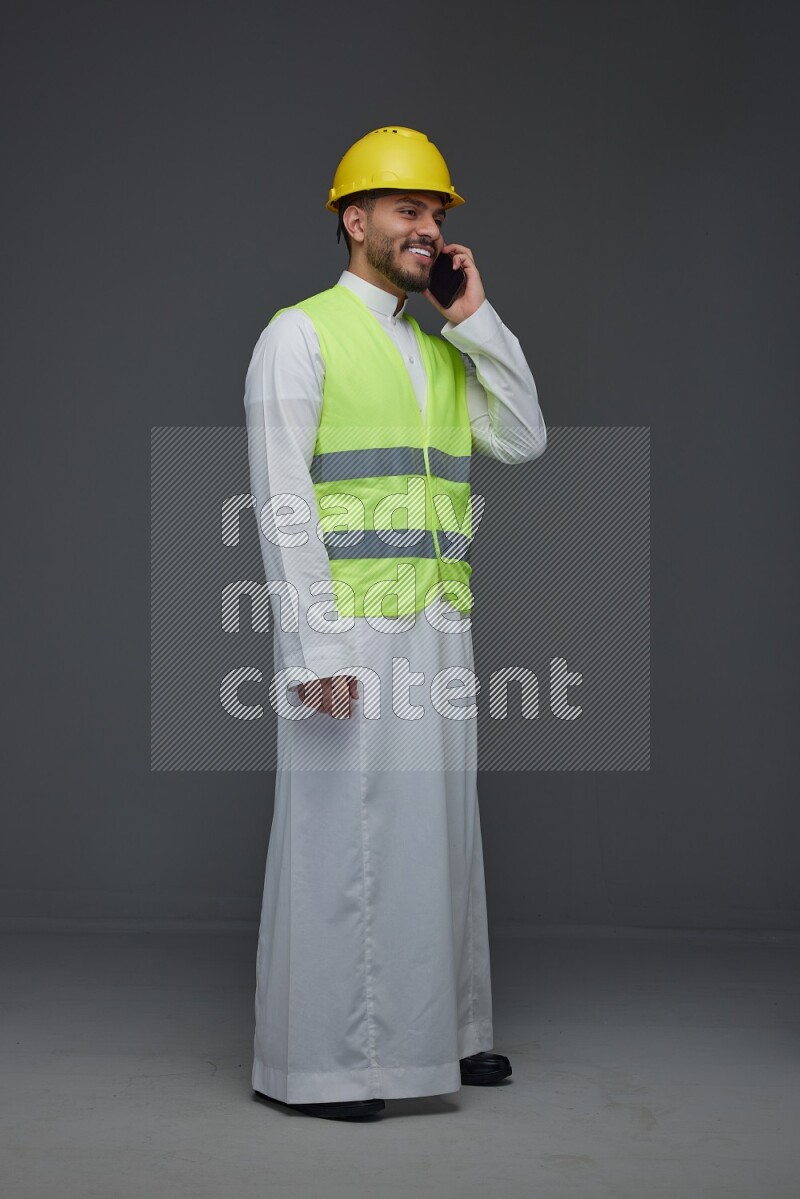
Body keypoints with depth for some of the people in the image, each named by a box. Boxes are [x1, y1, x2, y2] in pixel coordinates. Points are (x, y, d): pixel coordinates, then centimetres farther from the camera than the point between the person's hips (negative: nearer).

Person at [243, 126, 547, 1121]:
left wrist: (475, 317, -2)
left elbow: (523, 441, 4)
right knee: (337, 833, -6)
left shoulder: (443, 350, 17)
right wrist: (313, 647, -21)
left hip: (433, 632, 8)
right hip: (344, 631, -8)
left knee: (433, 825, 12)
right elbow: (280, 497, -15)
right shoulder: (300, 335, -7)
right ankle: (312, 1060, 3)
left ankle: (430, 1028, 24)